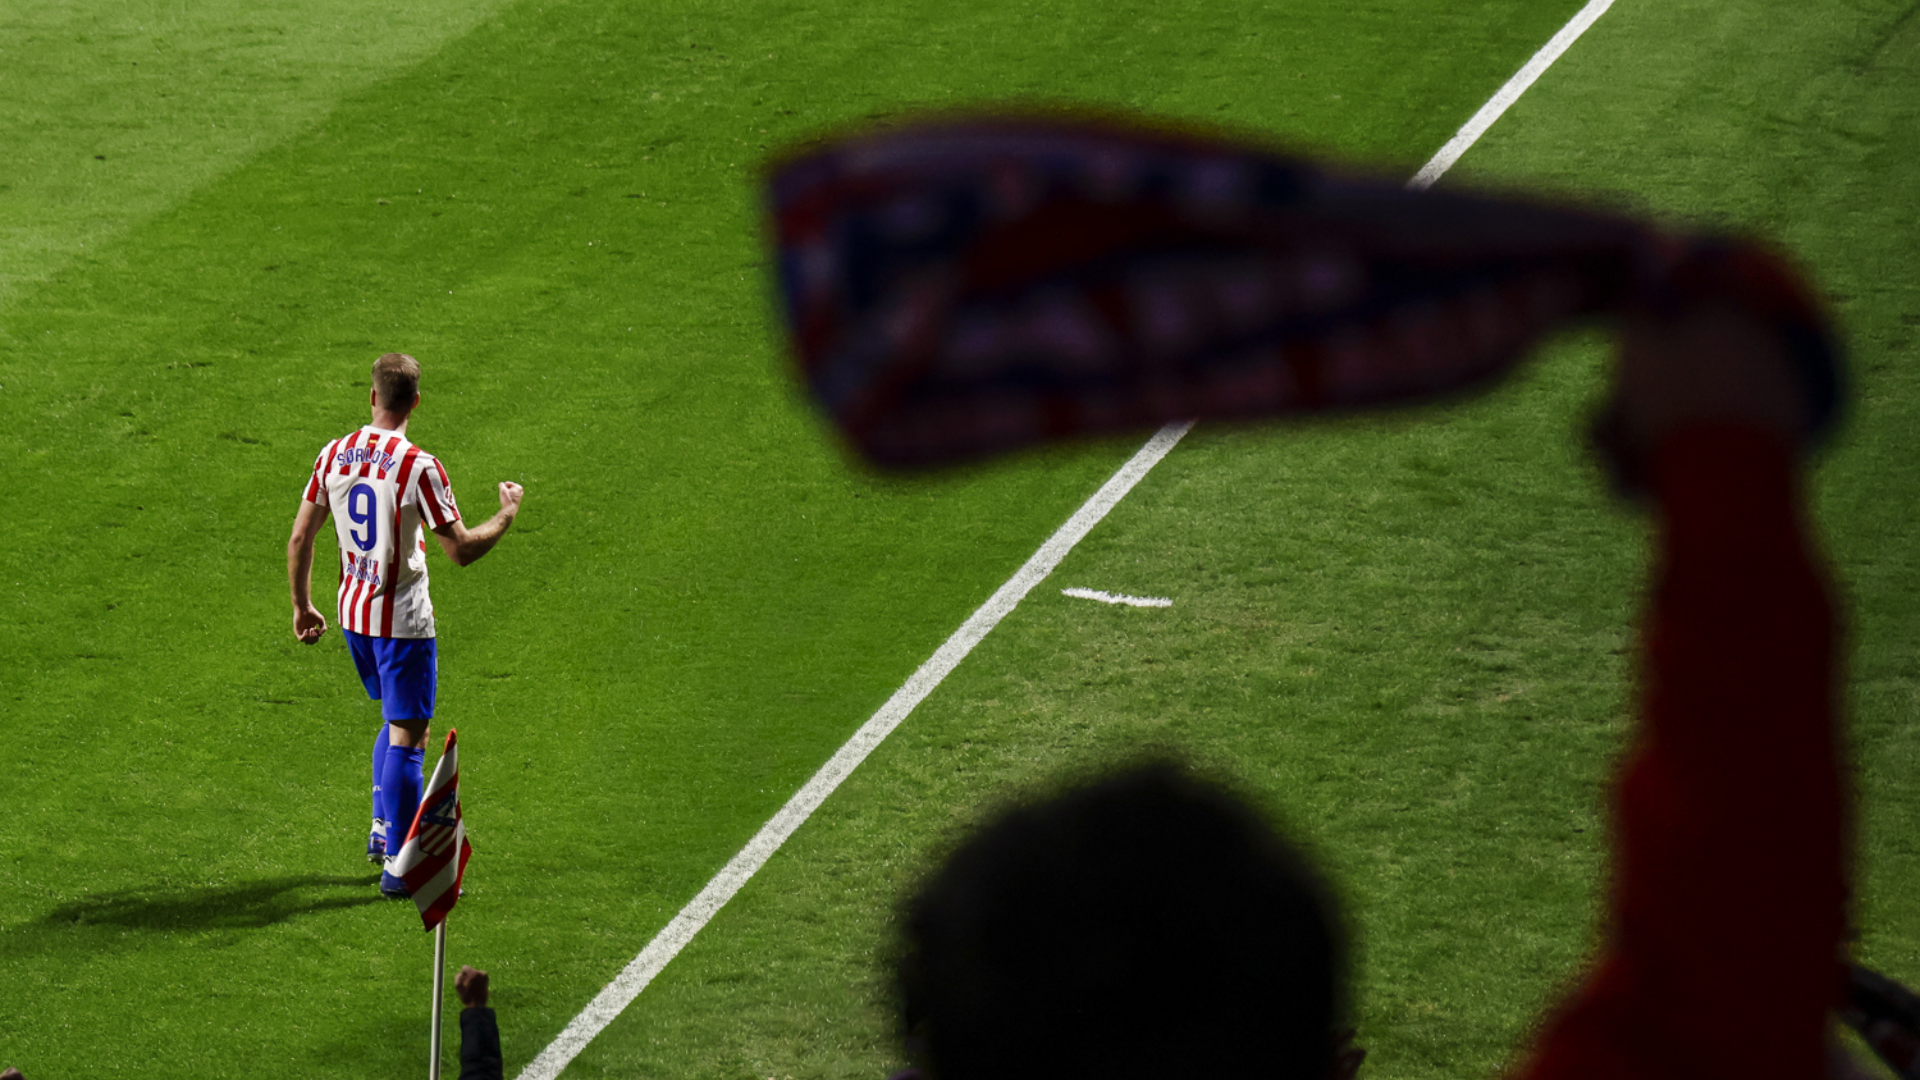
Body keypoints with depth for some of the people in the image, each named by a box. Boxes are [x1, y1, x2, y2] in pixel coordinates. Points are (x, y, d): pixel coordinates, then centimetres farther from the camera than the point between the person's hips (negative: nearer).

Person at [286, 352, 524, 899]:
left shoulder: (334, 455, 0)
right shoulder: (418, 467, -19)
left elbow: (300, 536, 5)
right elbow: (460, 549, -17)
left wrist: (303, 606, 16)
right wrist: (508, 513, -1)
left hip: (353, 612, 6)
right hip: (403, 619, -6)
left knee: (396, 720, 25)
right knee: (407, 736, 0)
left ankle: (382, 828, 25)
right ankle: (398, 865, 1)